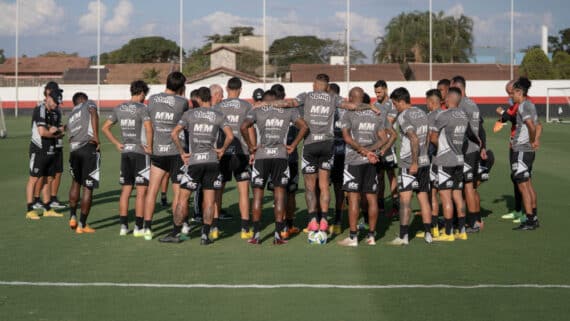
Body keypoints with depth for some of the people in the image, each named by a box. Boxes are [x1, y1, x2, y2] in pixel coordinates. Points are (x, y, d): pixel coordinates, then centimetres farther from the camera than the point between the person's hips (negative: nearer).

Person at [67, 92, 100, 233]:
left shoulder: (71, 116, 30)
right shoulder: (88, 104, 13)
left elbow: (70, 135, 22)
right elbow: (94, 114, -10)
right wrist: (96, 137, -13)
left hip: (74, 150, 6)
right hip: (89, 148, -6)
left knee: (76, 182, 29)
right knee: (88, 188, 2)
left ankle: (73, 217, 28)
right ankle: (82, 225, 7)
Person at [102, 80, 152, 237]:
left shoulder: (119, 109, 9)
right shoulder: (142, 108, -10)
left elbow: (105, 127, 11)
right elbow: (148, 128, -23)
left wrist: (117, 144, 11)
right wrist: (149, 146, -12)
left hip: (125, 152, 6)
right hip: (140, 153, -6)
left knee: (125, 190, 10)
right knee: (141, 191, -1)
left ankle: (123, 226, 11)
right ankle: (138, 228, 0)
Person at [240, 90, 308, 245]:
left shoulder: (256, 111, 6)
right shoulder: (288, 111, 10)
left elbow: (243, 127, -9)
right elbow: (304, 126, 1)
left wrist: (250, 146, 0)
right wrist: (293, 145, 5)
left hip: (261, 156, -1)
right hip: (281, 156, 1)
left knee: (258, 193, 7)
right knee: (279, 193, 5)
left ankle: (256, 234, 6)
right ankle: (278, 235, 3)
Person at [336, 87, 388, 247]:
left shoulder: (348, 115, -4)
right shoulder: (375, 115, 11)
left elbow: (347, 137, -15)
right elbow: (383, 139, 6)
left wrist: (364, 151, -13)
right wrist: (370, 151, -3)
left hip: (354, 161, -4)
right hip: (371, 162, 4)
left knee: (354, 198, -3)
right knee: (372, 198, 7)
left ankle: (353, 237, -4)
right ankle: (371, 235, 11)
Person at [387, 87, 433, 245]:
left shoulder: (403, 116, -11)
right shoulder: (422, 113, 13)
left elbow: (414, 139, -21)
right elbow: (426, 139, 16)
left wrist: (414, 162, -19)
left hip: (409, 163, -7)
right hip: (424, 161, 7)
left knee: (405, 200, -4)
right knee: (423, 198, 10)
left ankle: (403, 236, -4)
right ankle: (428, 234, 11)